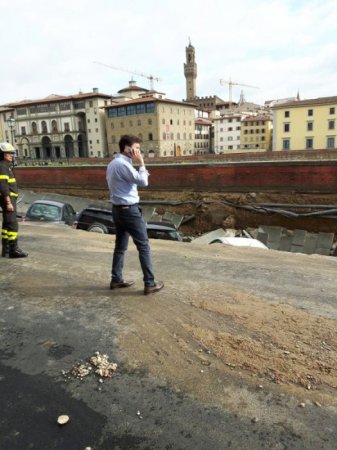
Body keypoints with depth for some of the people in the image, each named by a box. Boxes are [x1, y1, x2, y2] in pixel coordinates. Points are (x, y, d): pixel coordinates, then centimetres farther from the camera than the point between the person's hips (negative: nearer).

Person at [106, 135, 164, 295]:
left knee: (120, 246, 15)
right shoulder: (123, 164, -18)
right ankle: (150, 284, 2)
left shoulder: (113, 163, 14)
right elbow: (143, 182, -19)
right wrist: (141, 164, -9)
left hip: (118, 209, 10)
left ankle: (116, 279, 22)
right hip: (129, 210, -10)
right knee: (143, 246, -3)